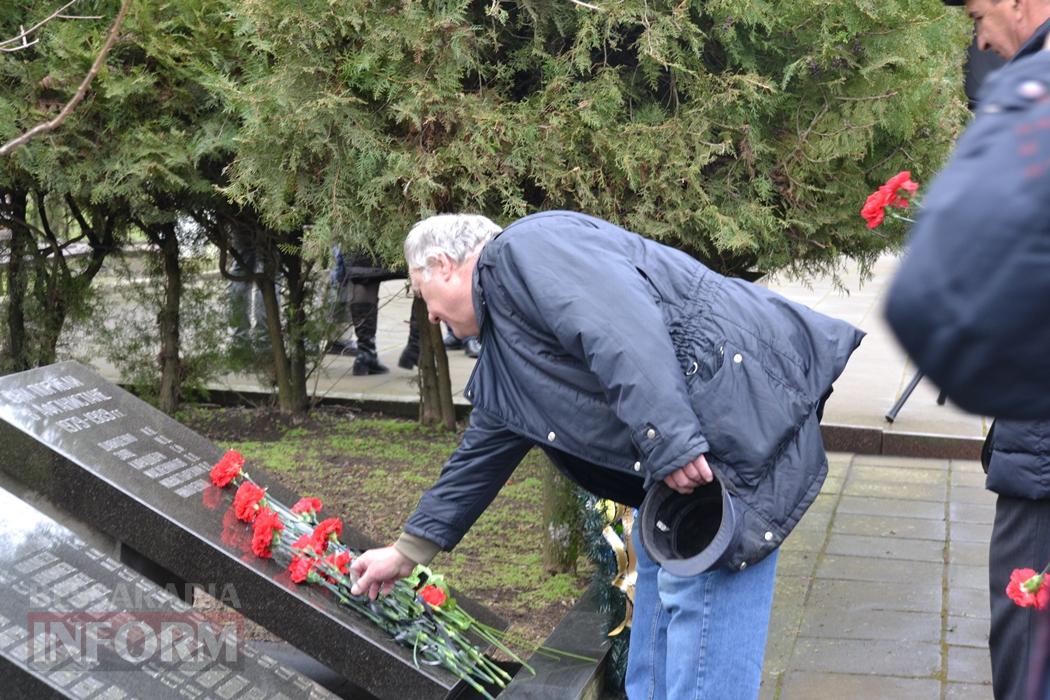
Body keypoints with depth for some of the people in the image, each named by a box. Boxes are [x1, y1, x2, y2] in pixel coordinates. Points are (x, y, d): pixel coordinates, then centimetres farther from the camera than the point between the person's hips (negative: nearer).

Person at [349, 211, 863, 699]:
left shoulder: (523, 249, -9)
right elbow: (483, 453, 29)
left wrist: (668, 439, -30)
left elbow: (622, 323, -25)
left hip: (733, 395, -11)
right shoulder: (503, 346, 22)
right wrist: (407, 551, 33)